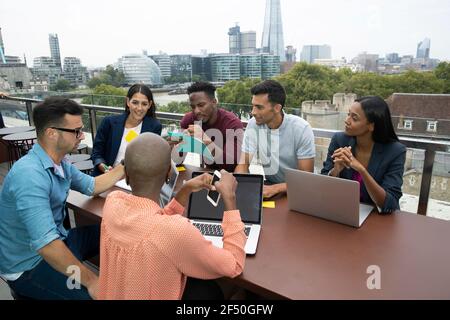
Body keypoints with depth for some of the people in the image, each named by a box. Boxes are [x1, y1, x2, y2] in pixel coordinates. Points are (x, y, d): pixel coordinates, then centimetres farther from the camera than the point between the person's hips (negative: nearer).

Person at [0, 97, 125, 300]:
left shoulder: (59, 162, -1)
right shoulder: (30, 175, -31)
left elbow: (92, 186, 15)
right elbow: (45, 244, -36)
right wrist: (90, 280, -29)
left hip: (56, 240, 9)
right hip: (28, 266, -9)